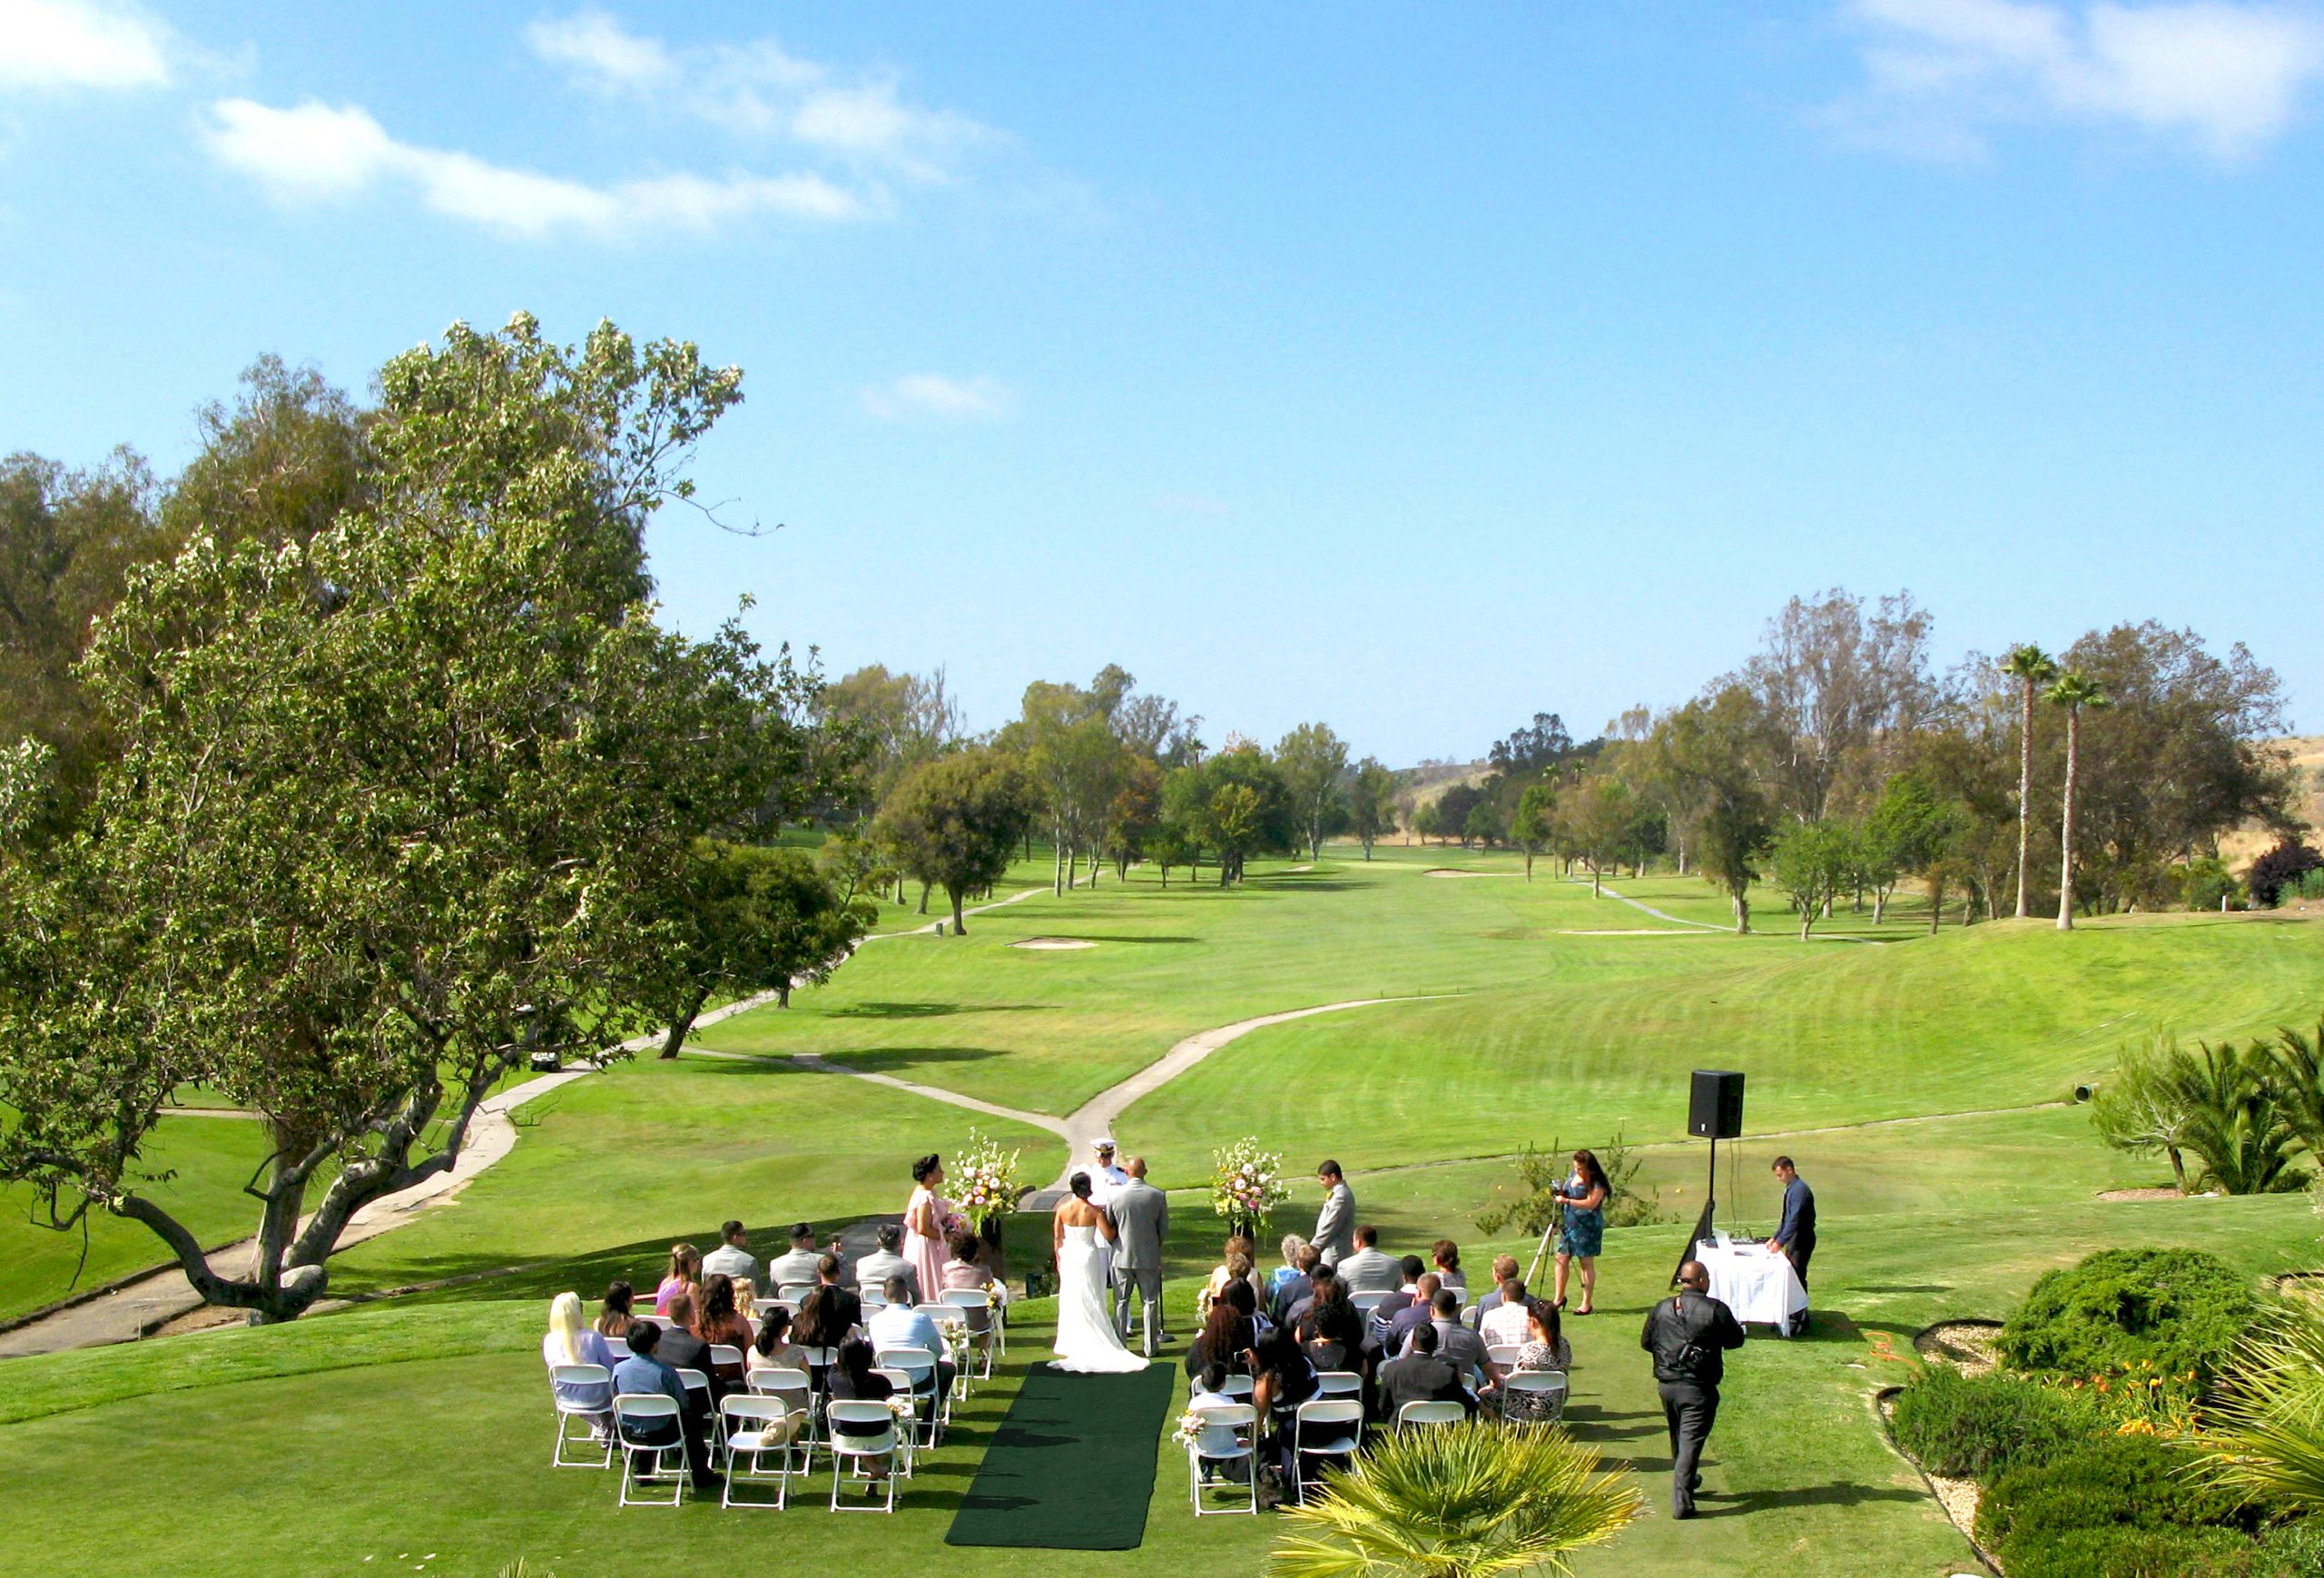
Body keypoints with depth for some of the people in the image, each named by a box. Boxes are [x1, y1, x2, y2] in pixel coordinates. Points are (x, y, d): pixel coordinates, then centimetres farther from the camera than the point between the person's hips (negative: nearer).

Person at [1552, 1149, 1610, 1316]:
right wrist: (1560, 1193, 3)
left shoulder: (1597, 1184, -15)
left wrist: (1566, 1200, -28)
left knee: (1587, 1263, -1)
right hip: (1569, 1223, 8)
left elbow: (1591, 1203, -26)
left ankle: (1587, 1304, 5)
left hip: (1587, 1226, -8)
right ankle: (1559, 1299, 19)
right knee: (1561, 1259, 7)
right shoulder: (1573, 1176, 10)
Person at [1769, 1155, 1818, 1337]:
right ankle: (1793, 1316, 22)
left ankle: (1800, 1322, 3)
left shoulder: (1800, 1190, -20)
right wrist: (1775, 1238, 12)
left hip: (1802, 1240, -9)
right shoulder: (1790, 1189, 11)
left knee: (1797, 1279, -4)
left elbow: (1794, 1220, -25)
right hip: (1794, 1240, 9)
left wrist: (1780, 1242, -25)